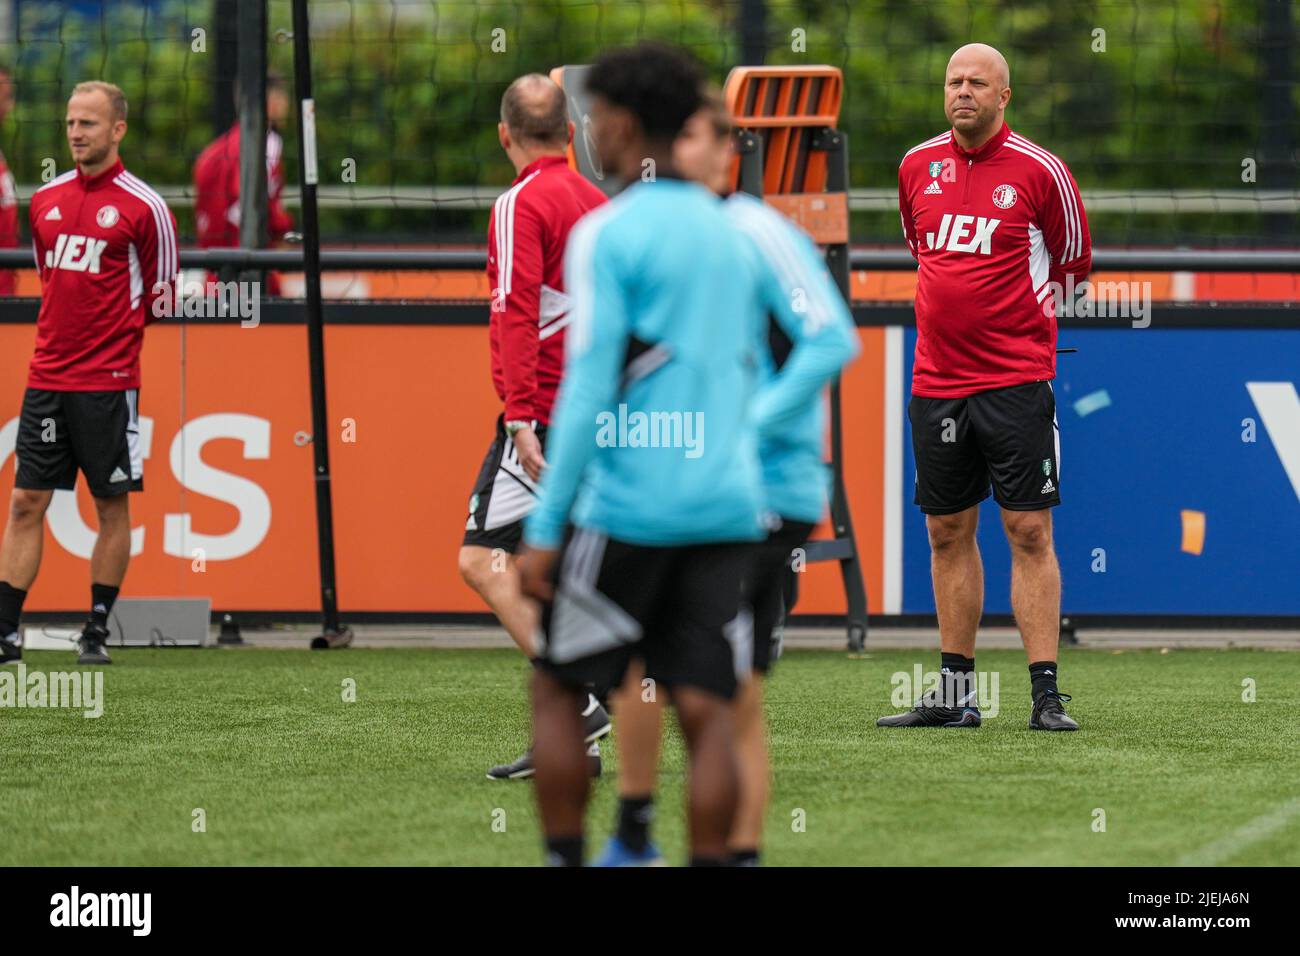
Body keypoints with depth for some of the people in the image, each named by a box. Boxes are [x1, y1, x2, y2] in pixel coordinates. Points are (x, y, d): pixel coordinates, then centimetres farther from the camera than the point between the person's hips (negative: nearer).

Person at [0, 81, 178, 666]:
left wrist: (113, 330, 6)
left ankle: (98, 630, 10)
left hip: (109, 382, -4)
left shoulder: (143, 206, -5)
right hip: (47, 373, 4)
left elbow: (160, 295, 2)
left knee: (112, 506, 2)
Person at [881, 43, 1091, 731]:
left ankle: (1046, 694, -6)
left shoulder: (1039, 171, -4)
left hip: (1016, 381, -4)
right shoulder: (917, 166, 8)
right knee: (948, 533, 8)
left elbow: (1073, 262, 8)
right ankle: (956, 693, 15)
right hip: (936, 382, 4)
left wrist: (1019, 312, 8)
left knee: (1029, 531, -7)